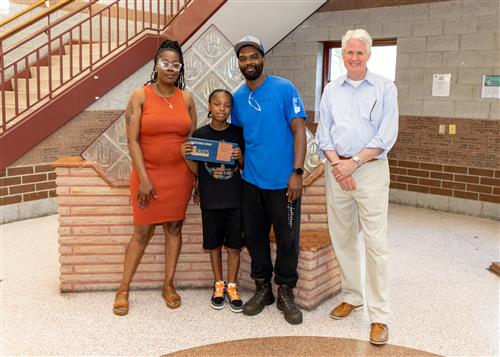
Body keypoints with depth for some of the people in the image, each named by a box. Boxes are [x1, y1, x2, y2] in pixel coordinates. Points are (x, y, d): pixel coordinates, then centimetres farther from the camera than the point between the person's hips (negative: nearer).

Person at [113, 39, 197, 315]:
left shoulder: (186, 99, 5)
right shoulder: (140, 95, -5)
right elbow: (132, 140, -10)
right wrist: (143, 178, -15)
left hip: (179, 174, 3)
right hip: (147, 173, -3)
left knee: (174, 228, 9)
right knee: (142, 232, 2)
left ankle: (169, 285, 24)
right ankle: (123, 289, 17)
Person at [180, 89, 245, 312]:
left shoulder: (238, 133, -1)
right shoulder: (200, 135, -2)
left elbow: (246, 169, 5)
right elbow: (197, 171, 3)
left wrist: (240, 158, -15)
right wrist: (186, 156, -14)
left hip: (235, 199, 0)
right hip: (210, 200, 0)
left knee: (234, 244, 6)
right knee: (214, 244, 11)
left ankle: (231, 287, 21)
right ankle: (218, 285, 28)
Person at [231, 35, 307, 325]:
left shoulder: (284, 89, -8)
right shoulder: (238, 98, 6)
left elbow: (299, 131, -10)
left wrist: (297, 173, -16)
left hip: (283, 181, -4)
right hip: (252, 181, 5)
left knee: (287, 239, 4)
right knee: (254, 236, 12)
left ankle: (286, 292, 23)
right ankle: (263, 288, 30)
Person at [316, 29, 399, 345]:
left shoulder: (385, 88, 1)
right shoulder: (331, 90, 11)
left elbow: (386, 136, -6)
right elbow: (323, 134, 7)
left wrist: (354, 163, -12)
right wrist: (337, 163, -9)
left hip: (371, 169, -4)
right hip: (337, 170, 4)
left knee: (375, 243, -5)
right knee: (342, 238, 10)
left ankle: (379, 315, 3)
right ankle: (353, 296, 27)